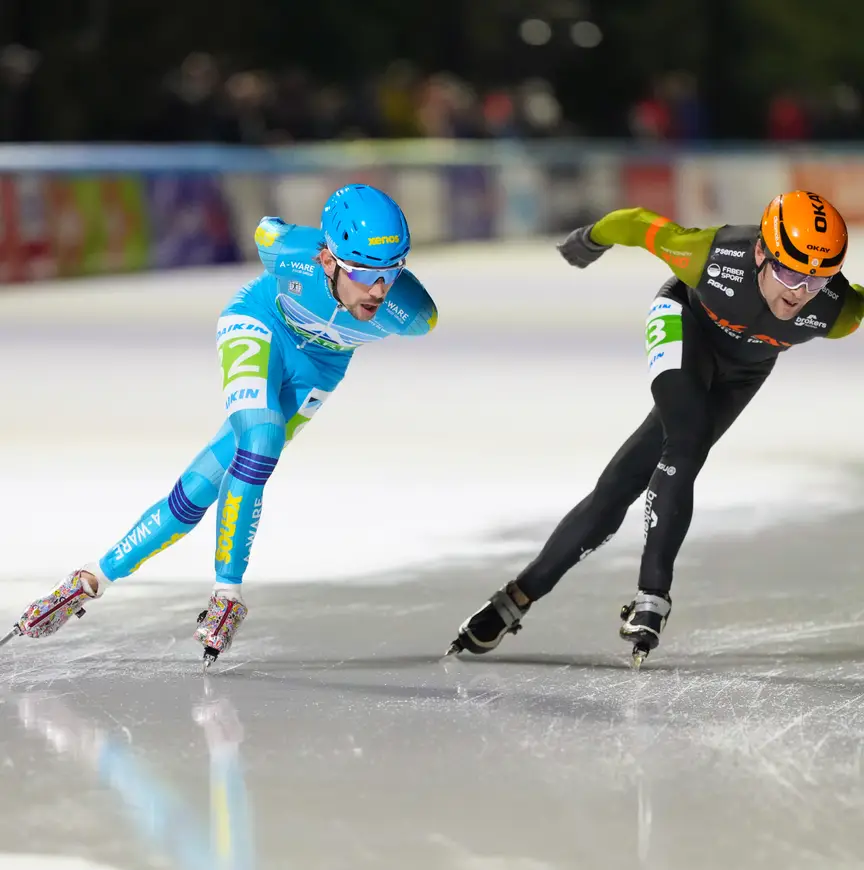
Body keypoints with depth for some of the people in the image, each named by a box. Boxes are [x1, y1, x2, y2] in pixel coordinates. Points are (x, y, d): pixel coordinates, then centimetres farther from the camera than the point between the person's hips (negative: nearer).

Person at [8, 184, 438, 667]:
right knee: (260, 444, -27)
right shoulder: (292, 252, -36)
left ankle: (98, 576, 0)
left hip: (318, 369, 2)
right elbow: (265, 231, -11)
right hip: (260, 324, -2)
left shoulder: (411, 313, -34)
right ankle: (227, 595, -12)